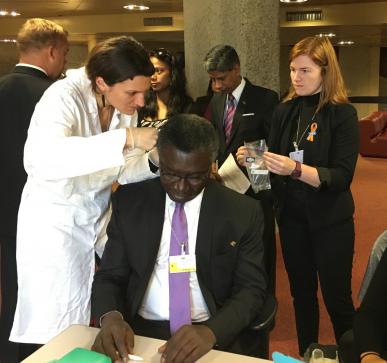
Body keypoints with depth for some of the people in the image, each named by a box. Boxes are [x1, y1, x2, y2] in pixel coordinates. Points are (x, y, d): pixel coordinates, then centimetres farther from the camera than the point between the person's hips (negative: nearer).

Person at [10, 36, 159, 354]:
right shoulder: (64, 96, -24)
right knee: (62, 329, 1)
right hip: (55, 221, -6)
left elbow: (123, 170, 3)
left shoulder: (126, 107, -4)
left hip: (99, 215, 6)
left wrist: (154, 160, -18)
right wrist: (125, 137, -45)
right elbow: (40, 158, -43)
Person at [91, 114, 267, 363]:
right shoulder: (129, 201, 0)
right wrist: (110, 317, -18)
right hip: (139, 332, 0)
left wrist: (211, 332, -21)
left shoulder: (243, 212, -3)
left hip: (214, 338, 1)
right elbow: (109, 276, 3)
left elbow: (252, 289, -3)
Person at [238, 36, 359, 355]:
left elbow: (342, 176, -18)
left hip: (330, 221, -4)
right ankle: (306, 354, 36)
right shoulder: (284, 111, 3)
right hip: (291, 217, 5)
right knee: (302, 294, 17)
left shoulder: (343, 114, -11)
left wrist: (296, 169, -31)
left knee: (336, 297, 7)